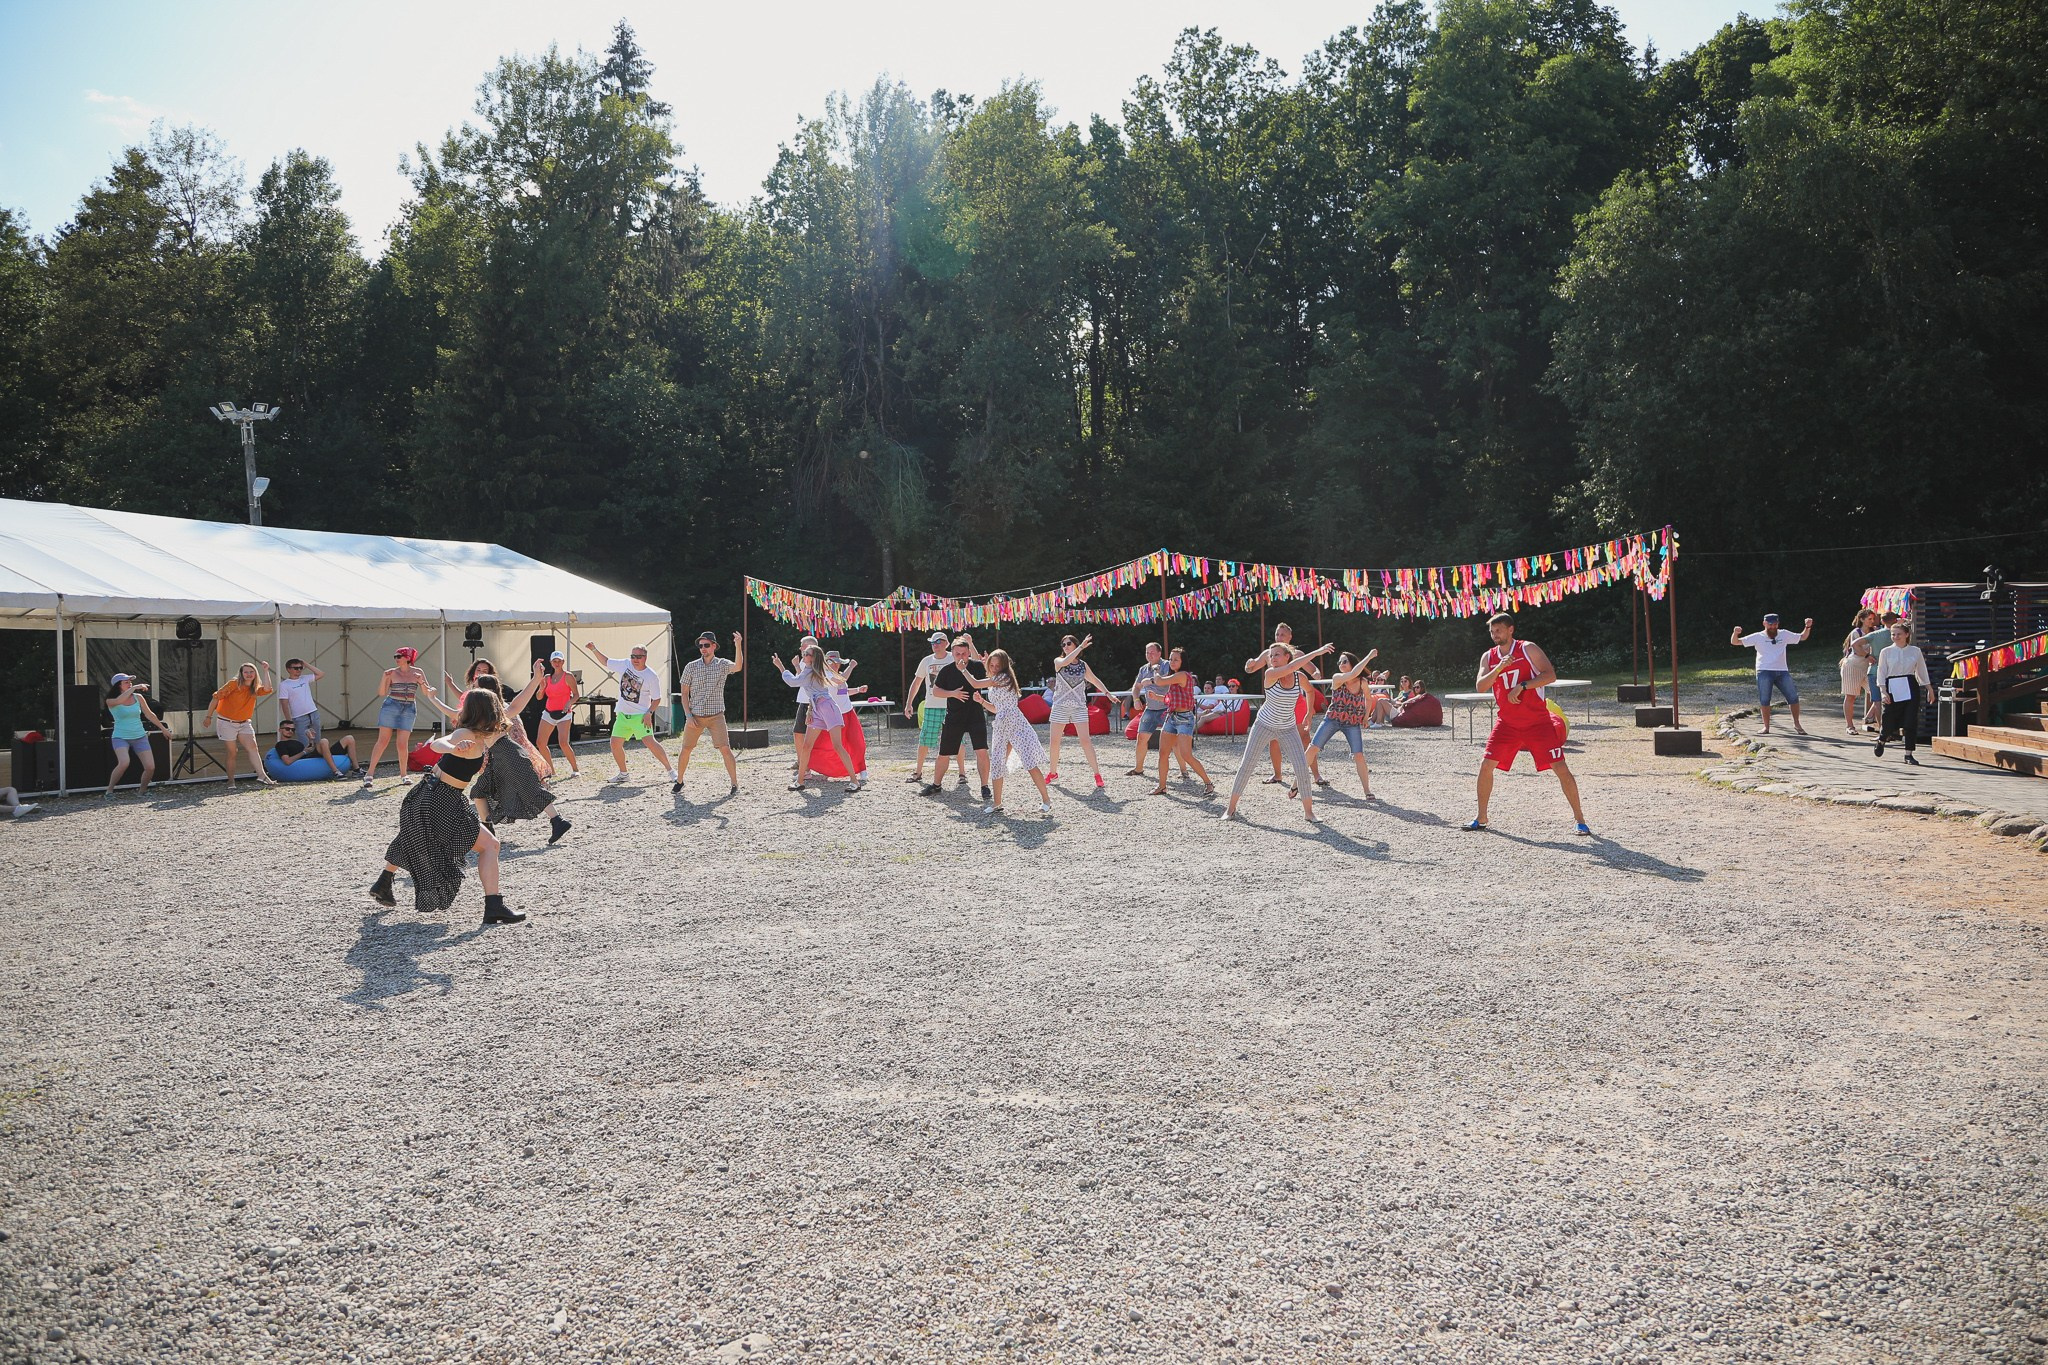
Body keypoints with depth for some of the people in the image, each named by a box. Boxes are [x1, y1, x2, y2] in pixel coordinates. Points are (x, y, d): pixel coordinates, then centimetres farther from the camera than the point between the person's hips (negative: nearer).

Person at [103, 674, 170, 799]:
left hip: (140, 737, 4)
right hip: (121, 737, -4)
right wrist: (134, 688, -32)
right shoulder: (111, 701, -7)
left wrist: (164, 729, 19)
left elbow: (149, 714, 15)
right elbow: (119, 700, -33)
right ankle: (109, 790, -10)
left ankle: (141, 791, 18)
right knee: (124, 763, -30)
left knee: (150, 767, -7)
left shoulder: (138, 697, 4)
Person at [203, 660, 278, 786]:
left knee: (252, 746, -13)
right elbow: (216, 698, -7)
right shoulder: (234, 684, -10)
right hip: (227, 723, -4)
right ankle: (231, 781, 8)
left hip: (244, 723, 4)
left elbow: (267, 689, -17)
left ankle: (262, 776, -23)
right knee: (232, 752, -1)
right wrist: (208, 717, -5)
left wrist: (266, 671, -17)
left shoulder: (254, 689, 4)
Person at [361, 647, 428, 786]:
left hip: (409, 709, 1)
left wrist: (421, 682, -14)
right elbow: (382, 693, 0)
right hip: (391, 706, -1)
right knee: (383, 740, -6)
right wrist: (384, 678, -14)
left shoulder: (417, 672, 5)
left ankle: (404, 775, 12)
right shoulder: (392, 672, 2)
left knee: (403, 744, -2)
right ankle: (370, 773, -3)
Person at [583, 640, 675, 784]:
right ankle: (623, 773, 21)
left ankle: (670, 770, -12)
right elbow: (605, 662, 15)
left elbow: (656, 698, -5)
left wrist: (649, 714, -16)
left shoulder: (652, 676, -11)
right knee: (615, 743, 3)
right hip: (622, 714, 5)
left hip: (640, 716, -5)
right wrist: (593, 649, 5)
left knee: (650, 742, -20)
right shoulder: (625, 664, 0)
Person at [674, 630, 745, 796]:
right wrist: (688, 716, -2)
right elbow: (684, 692, 6)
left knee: (725, 749, -12)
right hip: (695, 716, 2)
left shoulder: (722, 664, -1)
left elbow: (737, 667, -23)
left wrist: (738, 646, -36)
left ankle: (735, 785, -5)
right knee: (685, 749, 6)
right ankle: (679, 782, 24)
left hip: (716, 716, -2)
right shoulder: (691, 667, 3)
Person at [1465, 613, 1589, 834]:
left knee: (1561, 767, -8)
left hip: (1537, 721, -4)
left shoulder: (1528, 649, -6)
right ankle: (1481, 818, 11)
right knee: (1486, 766, -3)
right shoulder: (1488, 657, 5)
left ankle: (1579, 818, 2)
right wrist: (1499, 669, -21)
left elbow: (1551, 675, -15)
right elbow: (1480, 687, -7)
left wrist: (1522, 686, -24)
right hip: (1507, 723, 4)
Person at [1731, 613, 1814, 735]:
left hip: (1782, 672, 2)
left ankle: (1796, 724, 13)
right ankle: (1766, 726, 9)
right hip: (1764, 672, -2)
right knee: (1764, 700, -1)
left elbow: (1802, 637, 23)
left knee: (1793, 697, 0)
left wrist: (1808, 627, 6)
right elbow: (1734, 642, 0)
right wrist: (1735, 633, -21)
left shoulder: (1784, 635, 13)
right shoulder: (1758, 637, 5)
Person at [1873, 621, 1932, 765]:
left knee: (1911, 722, -5)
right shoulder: (1886, 652, 2)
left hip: (1911, 688, 1)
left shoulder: (1915, 651, 6)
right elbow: (1881, 673, 0)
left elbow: (1922, 671, 14)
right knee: (1889, 722, 2)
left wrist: (1929, 689, 14)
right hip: (1893, 689, -1)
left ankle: (1909, 754, 2)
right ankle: (1881, 741, 35)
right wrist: (1883, 691, -10)